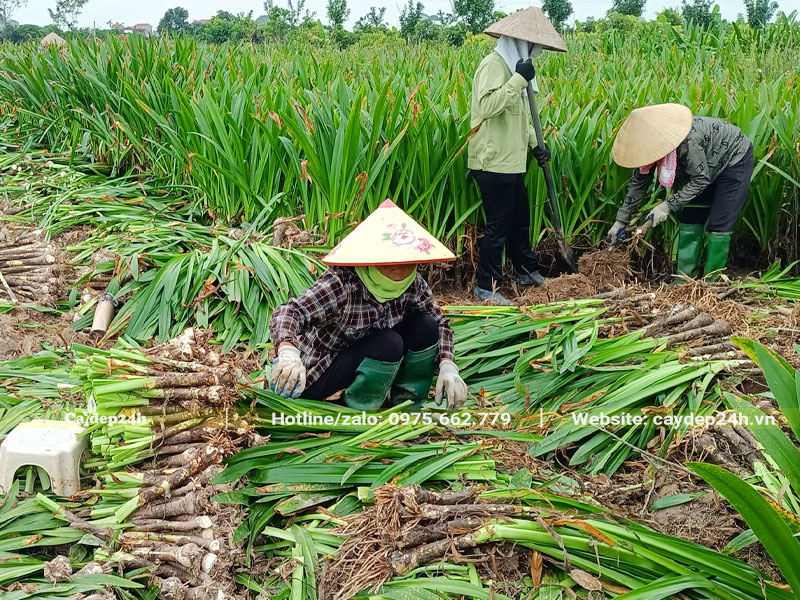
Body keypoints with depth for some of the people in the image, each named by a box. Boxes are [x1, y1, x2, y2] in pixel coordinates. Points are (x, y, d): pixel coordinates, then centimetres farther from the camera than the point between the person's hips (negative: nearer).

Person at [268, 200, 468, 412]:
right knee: (389, 344, -30)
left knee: (425, 326, -12)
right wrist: (288, 353, -63)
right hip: (314, 377, -6)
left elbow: (439, 322, 1)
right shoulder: (342, 285, -31)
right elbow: (289, 312, -42)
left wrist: (448, 367, -15)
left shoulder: (413, 285, -12)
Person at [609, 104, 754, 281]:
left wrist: (668, 206, -34)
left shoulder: (688, 141, -42)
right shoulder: (652, 141, -17)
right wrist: (621, 220, -7)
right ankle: (684, 279, 9)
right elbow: (639, 183, -7)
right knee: (690, 217, 4)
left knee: (719, 224, -9)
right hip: (710, 166, 8)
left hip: (734, 158, -8)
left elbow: (701, 179, -31)